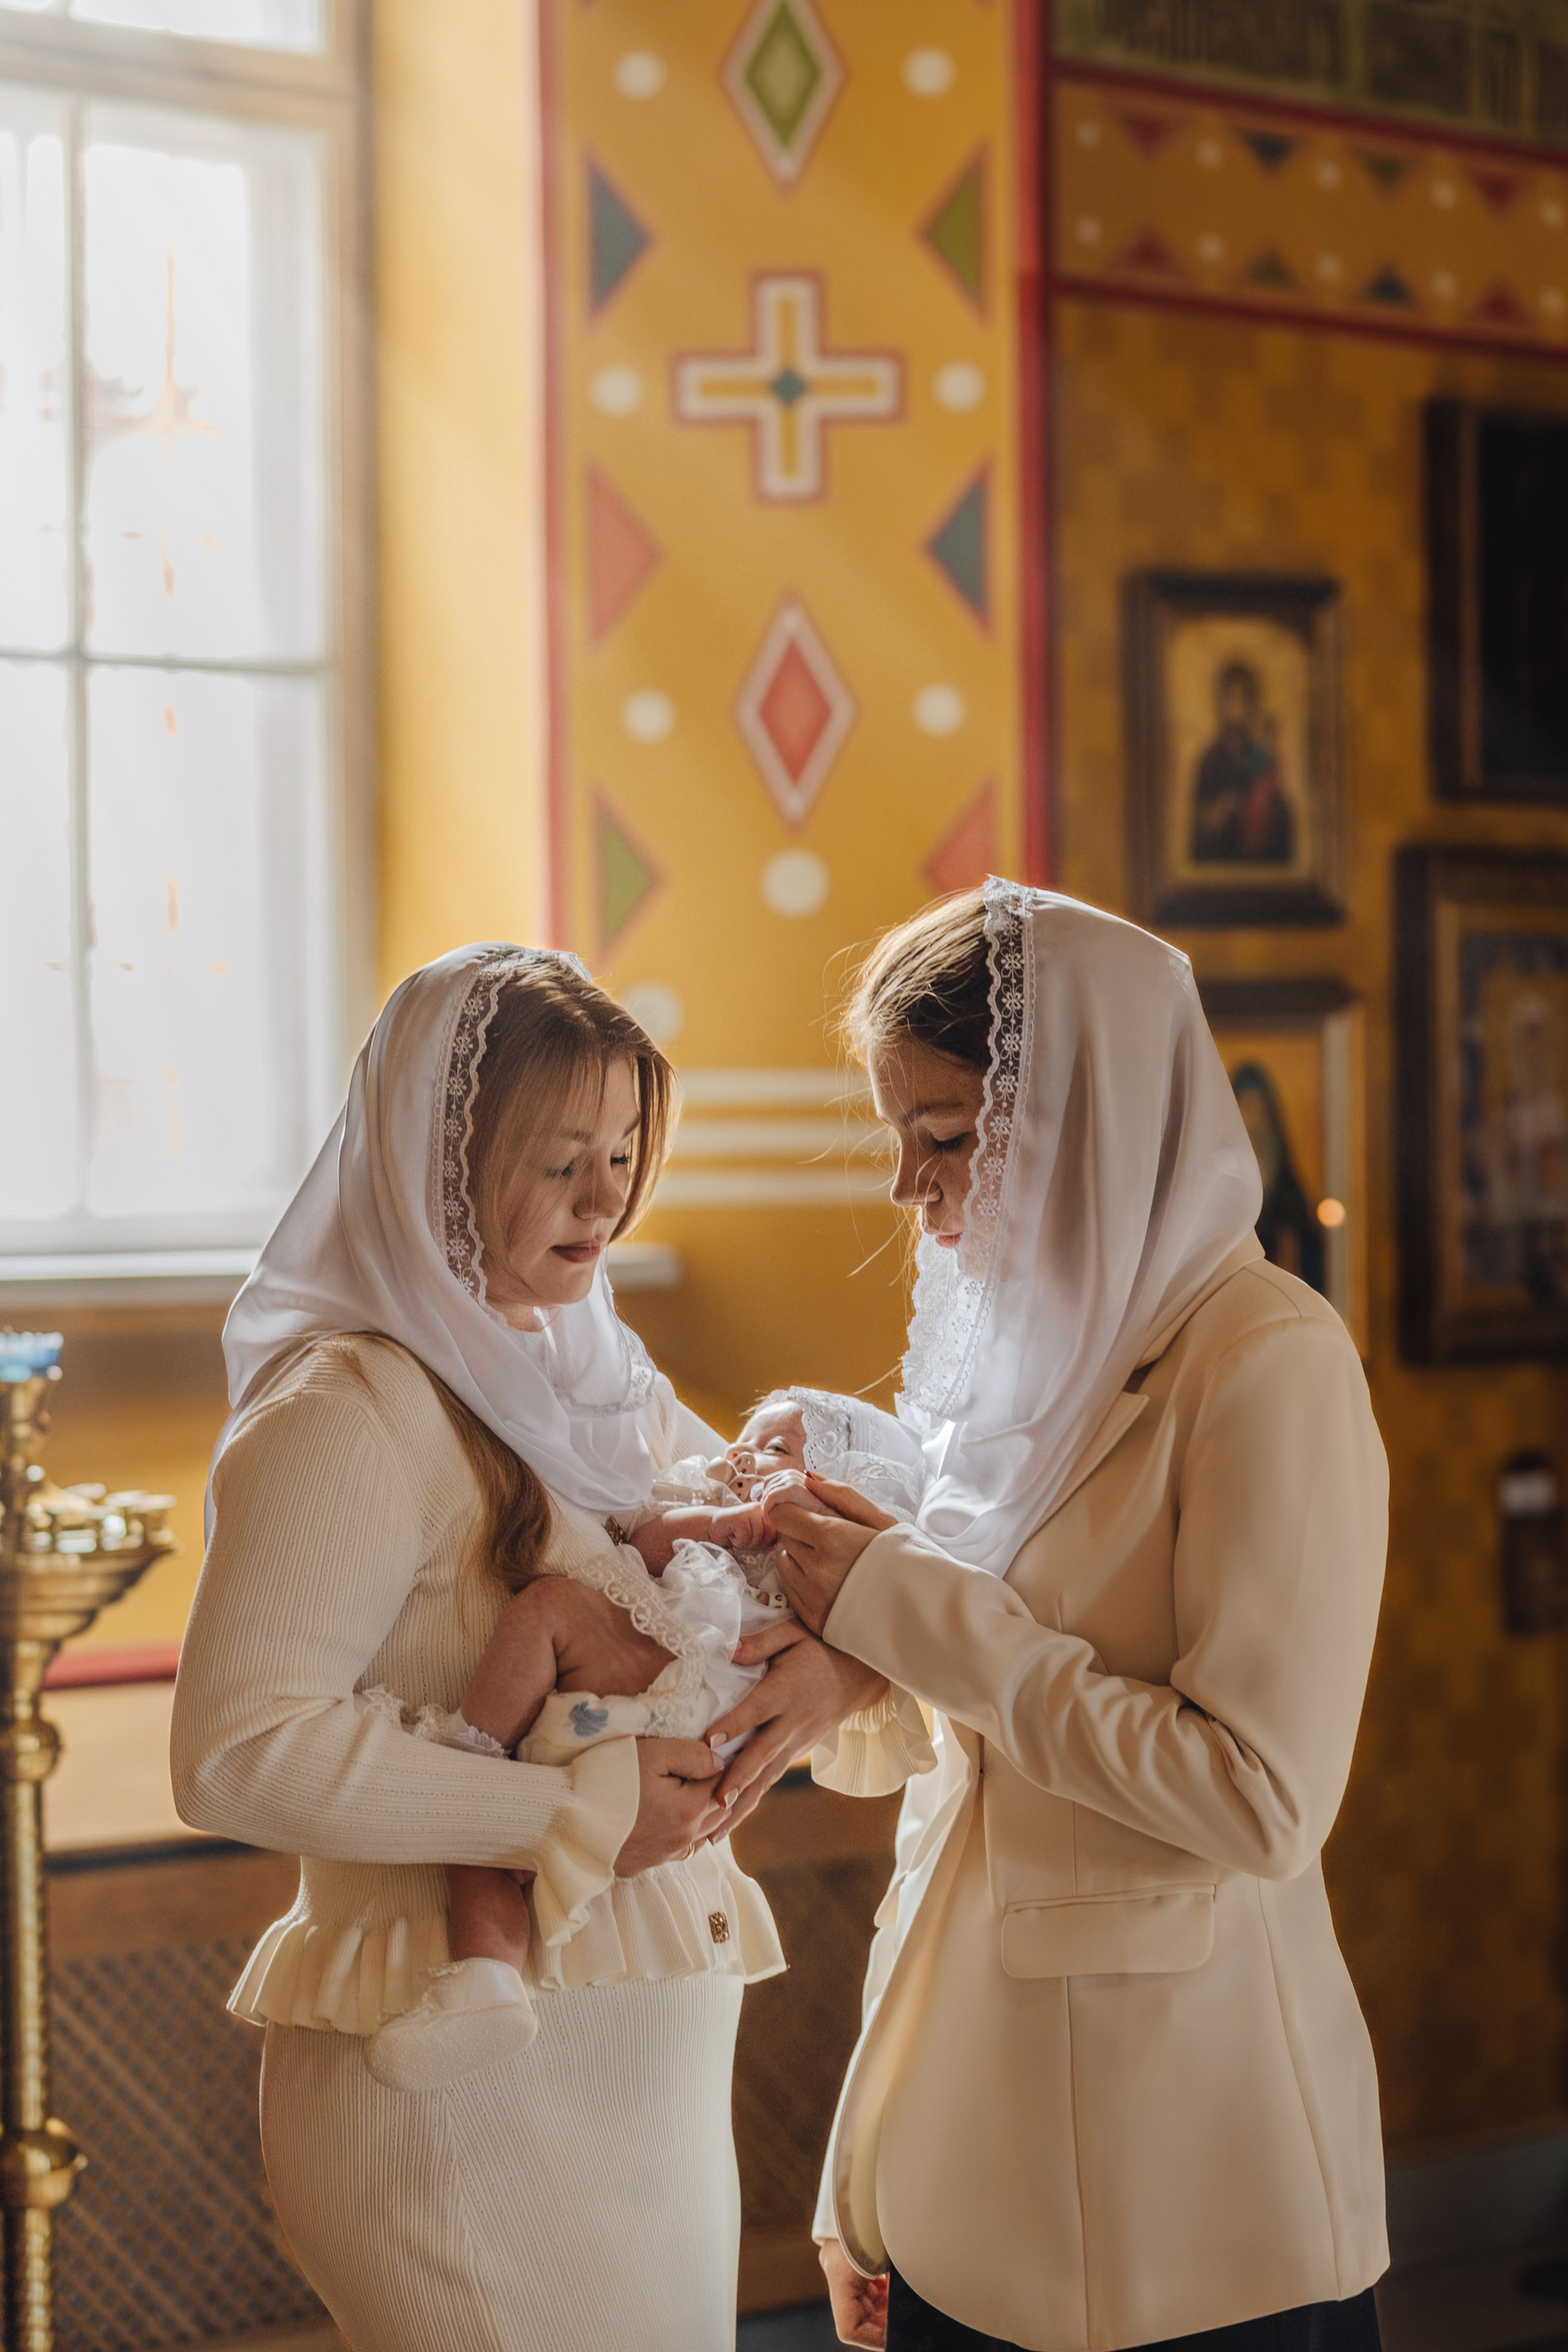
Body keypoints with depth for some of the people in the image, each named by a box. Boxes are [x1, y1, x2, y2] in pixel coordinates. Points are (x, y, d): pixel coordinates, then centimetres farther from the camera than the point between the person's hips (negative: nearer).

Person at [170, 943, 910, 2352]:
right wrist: (581, 1814, -21)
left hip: (656, 2065, 8)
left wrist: (834, 1664, -10)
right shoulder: (351, 1416, -15)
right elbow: (238, 1749, -23)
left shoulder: (598, 1386, 11)